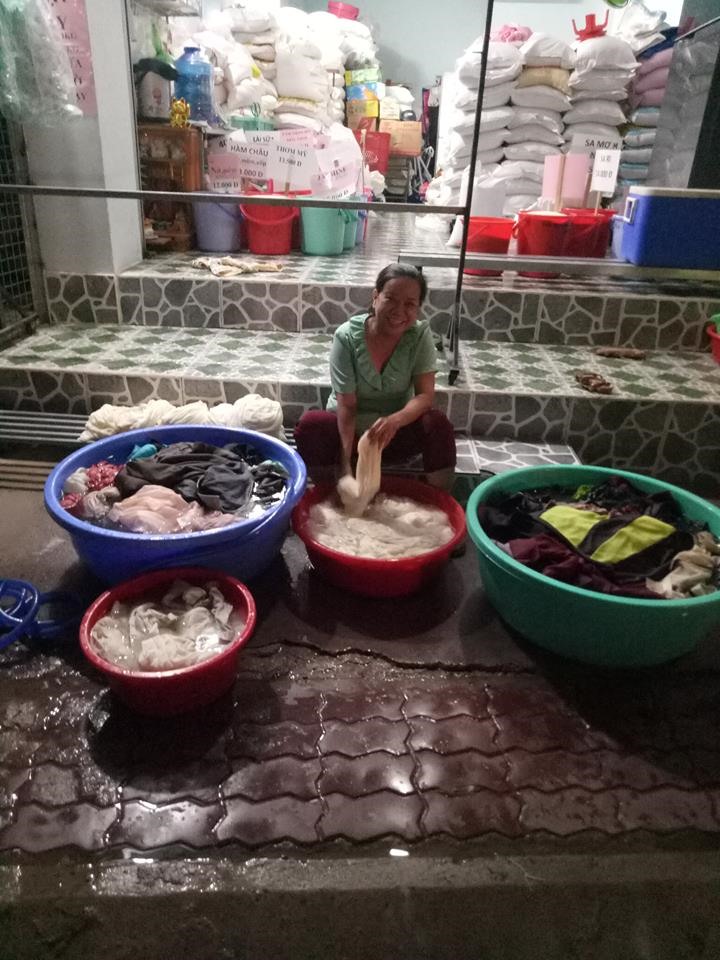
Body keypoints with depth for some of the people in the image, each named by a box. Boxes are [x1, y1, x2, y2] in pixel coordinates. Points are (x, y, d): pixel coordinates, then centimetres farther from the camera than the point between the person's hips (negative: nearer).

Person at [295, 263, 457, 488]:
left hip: (397, 431, 1)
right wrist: (346, 462, -31)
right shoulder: (347, 336, -19)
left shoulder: (420, 335, -14)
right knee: (309, 425, -29)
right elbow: (347, 405, -21)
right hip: (348, 428, 0)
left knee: (438, 424, -27)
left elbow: (425, 395, -18)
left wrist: (394, 421, -40)